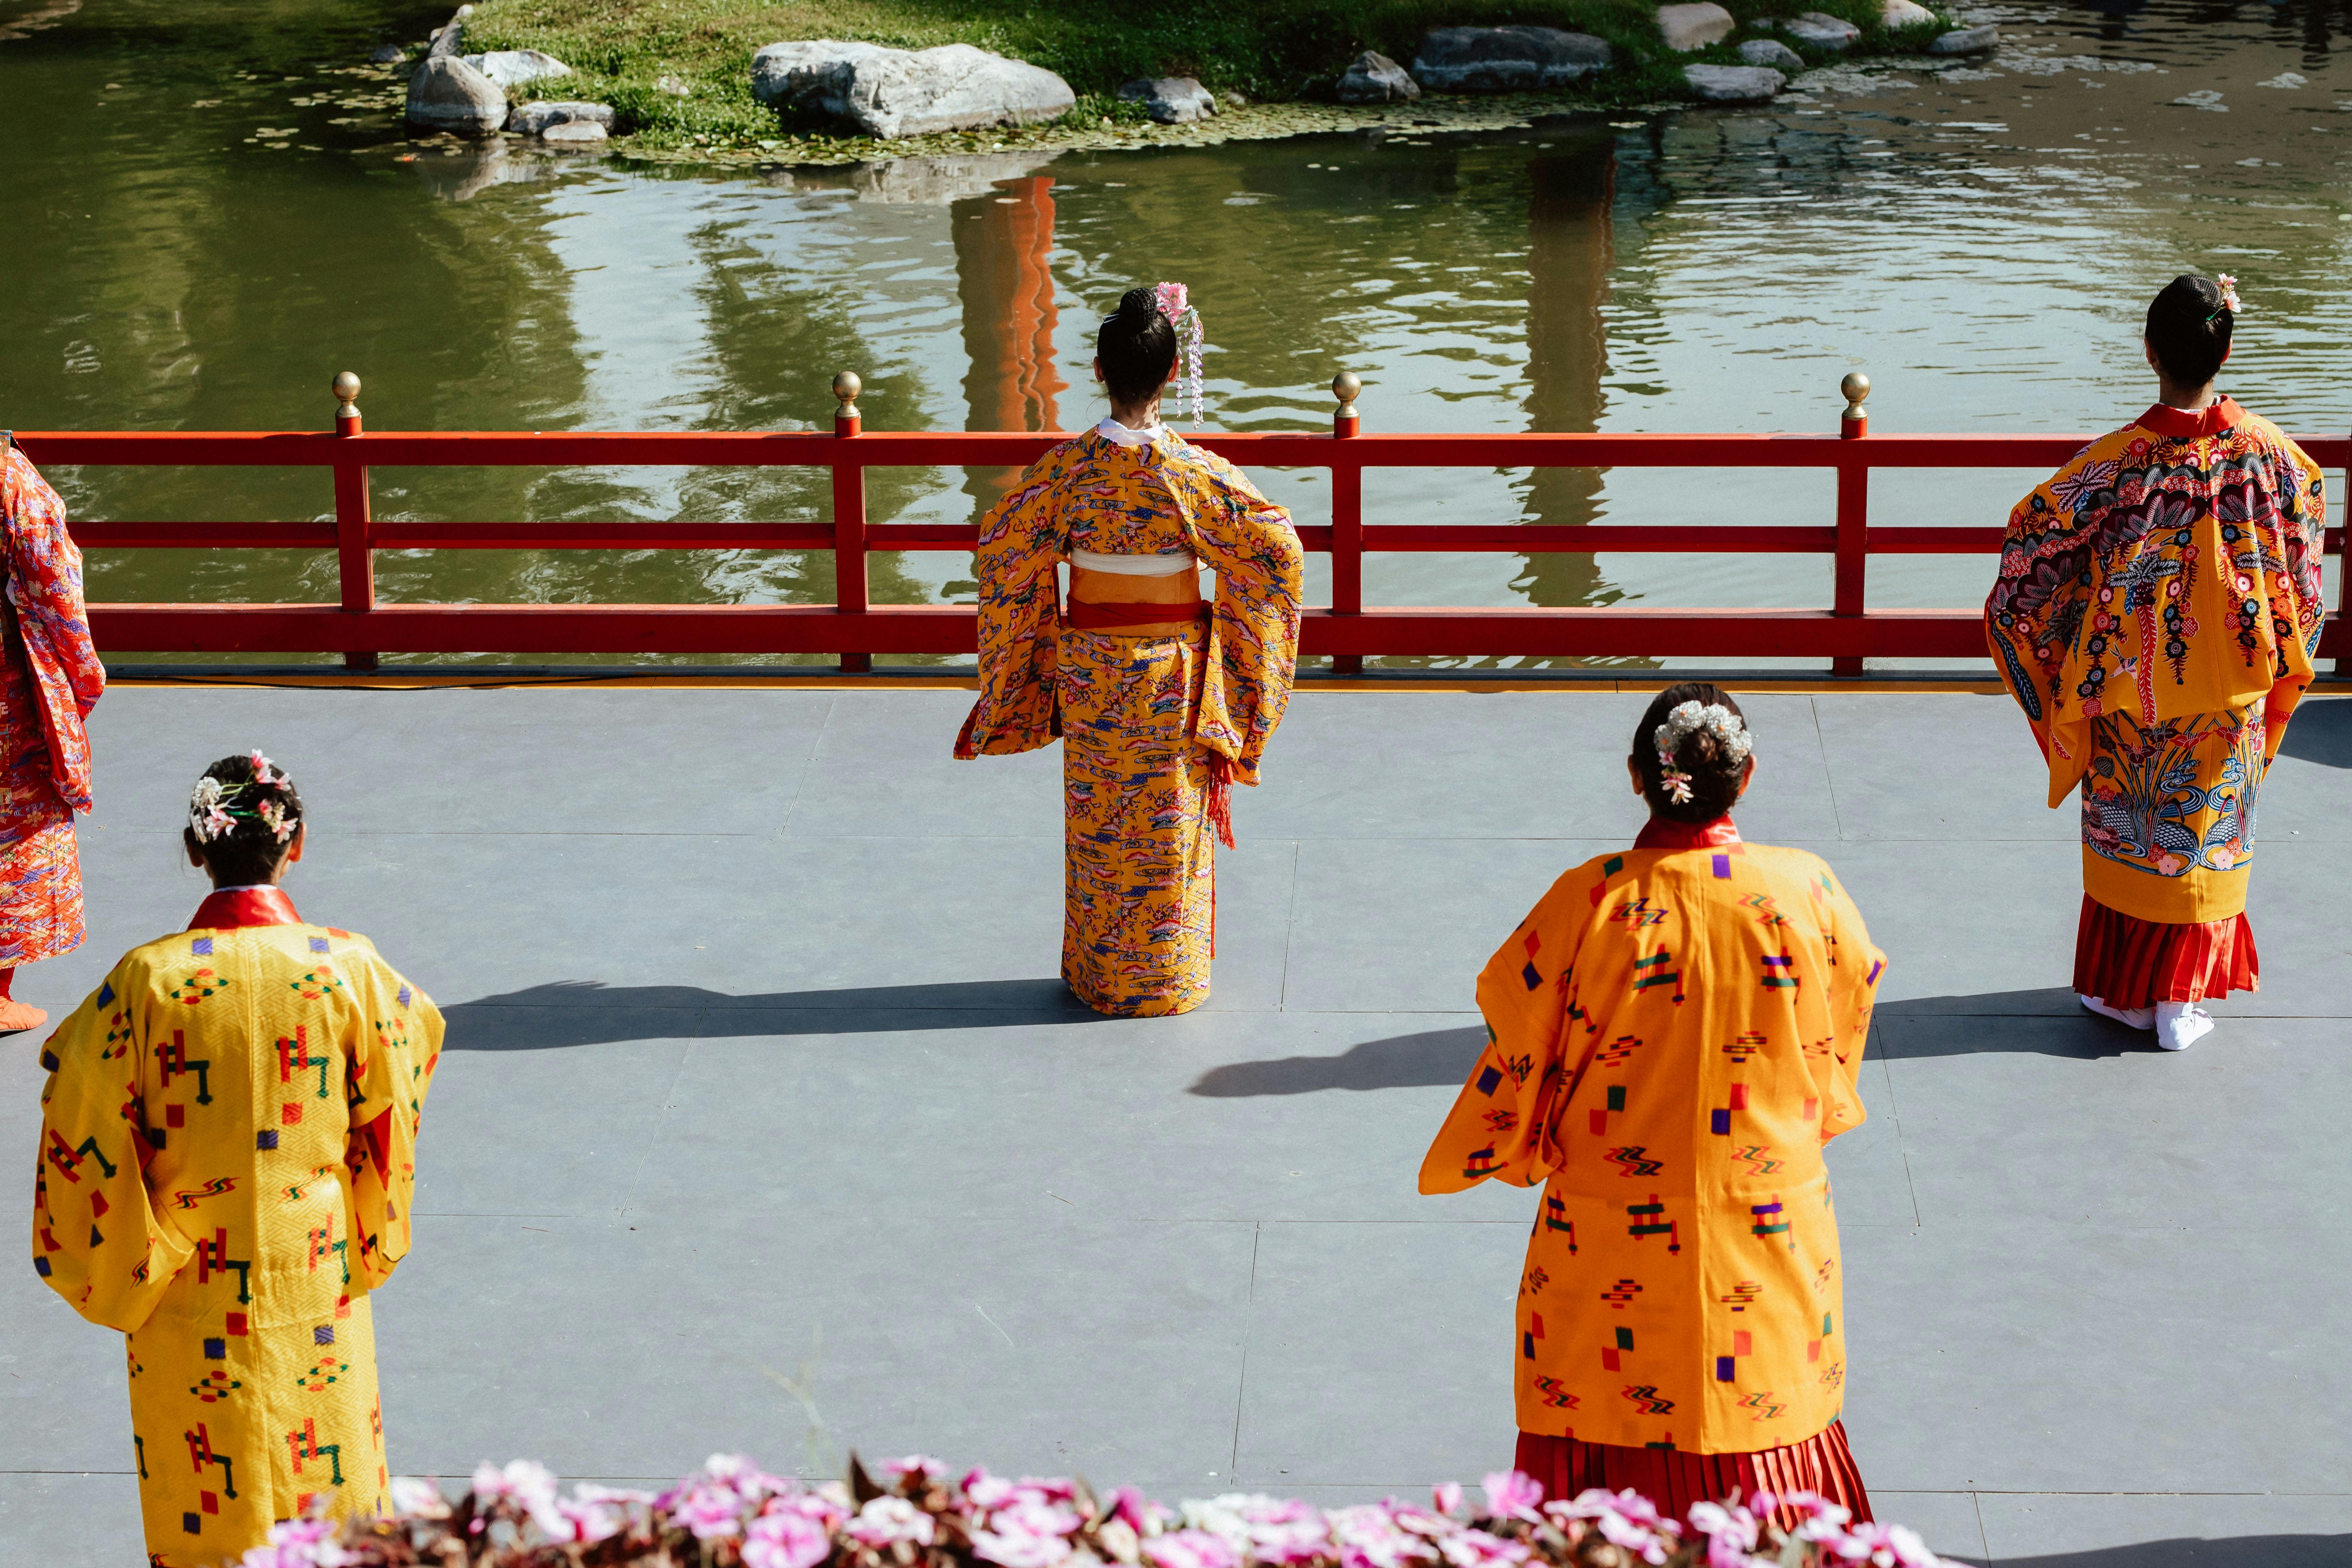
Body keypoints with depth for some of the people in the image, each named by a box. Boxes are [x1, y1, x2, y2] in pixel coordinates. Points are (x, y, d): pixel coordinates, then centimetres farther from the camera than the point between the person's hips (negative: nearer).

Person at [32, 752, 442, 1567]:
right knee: (323, 1490, 17)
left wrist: (124, 1270, 4)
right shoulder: (348, 968, -12)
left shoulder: (146, 979, -15)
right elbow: (391, 1117, -1)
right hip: (317, 1286, 1)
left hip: (189, 1293, -1)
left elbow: (84, 1132, -10)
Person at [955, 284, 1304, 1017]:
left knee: (1097, 825, 15)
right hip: (1170, 672, -2)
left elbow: (1003, 545, -1)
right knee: (1167, 827, 11)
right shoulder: (1190, 471, -18)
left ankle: (1097, 976, 26)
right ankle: (1165, 978, 22)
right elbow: (1273, 545, -13)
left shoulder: (1066, 467, -11)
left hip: (1089, 667, 2)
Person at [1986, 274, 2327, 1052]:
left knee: (2128, 831, 14)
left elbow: (2032, 529, -11)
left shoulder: (2118, 459, -19)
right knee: (2206, 833, 14)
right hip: (2230, 687, 2)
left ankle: (2122, 989, 23)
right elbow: (2309, 505, 7)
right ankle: (2182, 999, 20)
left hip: (2132, 684, -2)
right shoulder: (2264, 449, -12)